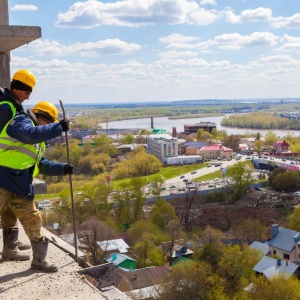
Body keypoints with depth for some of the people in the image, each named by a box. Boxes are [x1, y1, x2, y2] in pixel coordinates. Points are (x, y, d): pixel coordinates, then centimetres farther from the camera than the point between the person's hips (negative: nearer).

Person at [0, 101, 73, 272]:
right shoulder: (21, 121, -5)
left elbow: (42, 165, 25)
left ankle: (39, 260, 23)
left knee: (33, 220, 11)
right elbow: (31, 134, -27)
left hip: (21, 185, 9)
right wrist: (58, 127, -21)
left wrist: (63, 168, 12)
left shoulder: (38, 142, 22)